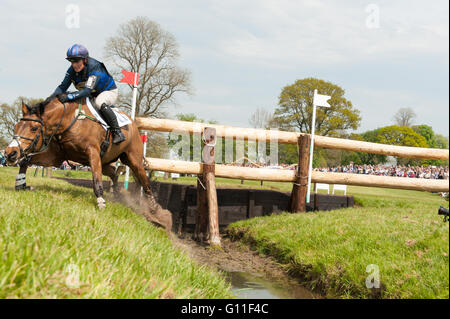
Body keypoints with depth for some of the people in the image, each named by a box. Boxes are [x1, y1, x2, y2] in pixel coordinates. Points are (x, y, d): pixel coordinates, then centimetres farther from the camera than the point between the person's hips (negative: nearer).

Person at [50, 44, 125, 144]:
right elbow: (63, 87, -12)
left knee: (100, 103, -38)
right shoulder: (72, 70, -13)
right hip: (93, 96, 8)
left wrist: (68, 96, -54)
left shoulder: (94, 68, -34)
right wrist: (51, 98, -31)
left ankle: (117, 132, -32)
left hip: (109, 91, -8)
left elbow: (87, 90, -44)